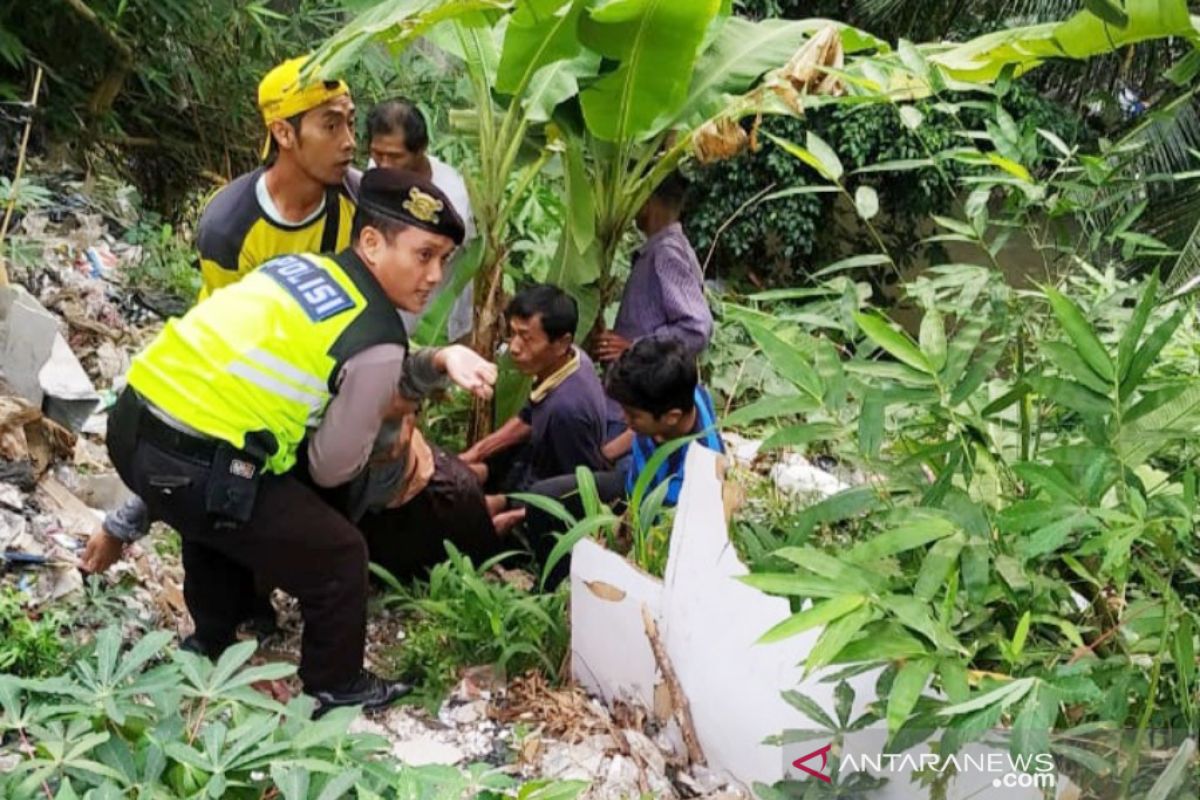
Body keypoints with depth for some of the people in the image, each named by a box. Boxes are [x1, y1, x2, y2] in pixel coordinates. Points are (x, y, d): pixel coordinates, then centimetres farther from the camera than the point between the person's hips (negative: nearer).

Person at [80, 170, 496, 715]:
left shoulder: (301, 266, 11)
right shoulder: (377, 341, -10)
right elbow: (331, 469, -2)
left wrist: (438, 362, 11)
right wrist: (381, 417, 14)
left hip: (132, 423, 8)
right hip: (193, 467, -8)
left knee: (222, 519, 39)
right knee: (338, 558, 13)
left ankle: (212, 643, 59)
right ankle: (335, 689, 33)